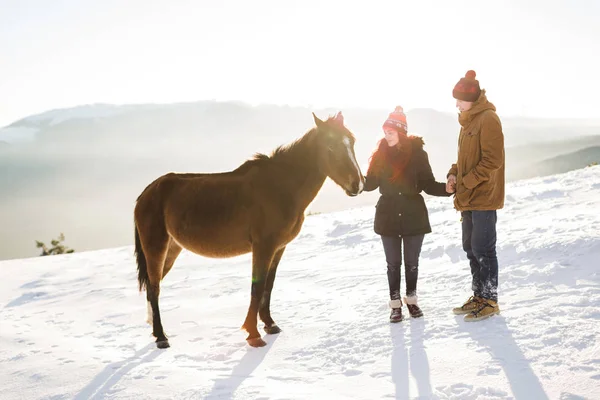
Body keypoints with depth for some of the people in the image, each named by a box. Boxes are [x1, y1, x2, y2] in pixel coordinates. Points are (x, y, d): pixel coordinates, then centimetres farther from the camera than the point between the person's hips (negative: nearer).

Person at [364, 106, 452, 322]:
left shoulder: (417, 153, -7)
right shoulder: (380, 154, -1)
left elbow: (428, 184, -6)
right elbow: (370, 183, 4)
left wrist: (447, 188, -23)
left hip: (413, 215, -1)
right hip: (388, 215, 1)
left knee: (412, 262, 10)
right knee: (393, 262, 8)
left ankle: (411, 300, 28)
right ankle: (395, 304, 20)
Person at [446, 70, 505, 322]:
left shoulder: (488, 119, -13)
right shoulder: (469, 121, 15)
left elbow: (493, 160, -19)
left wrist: (467, 182, -18)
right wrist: (454, 174, 4)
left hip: (484, 198, -9)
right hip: (468, 198, 9)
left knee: (483, 250, -5)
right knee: (470, 248, 14)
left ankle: (490, 301, 5)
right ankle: (478, 297, 24)